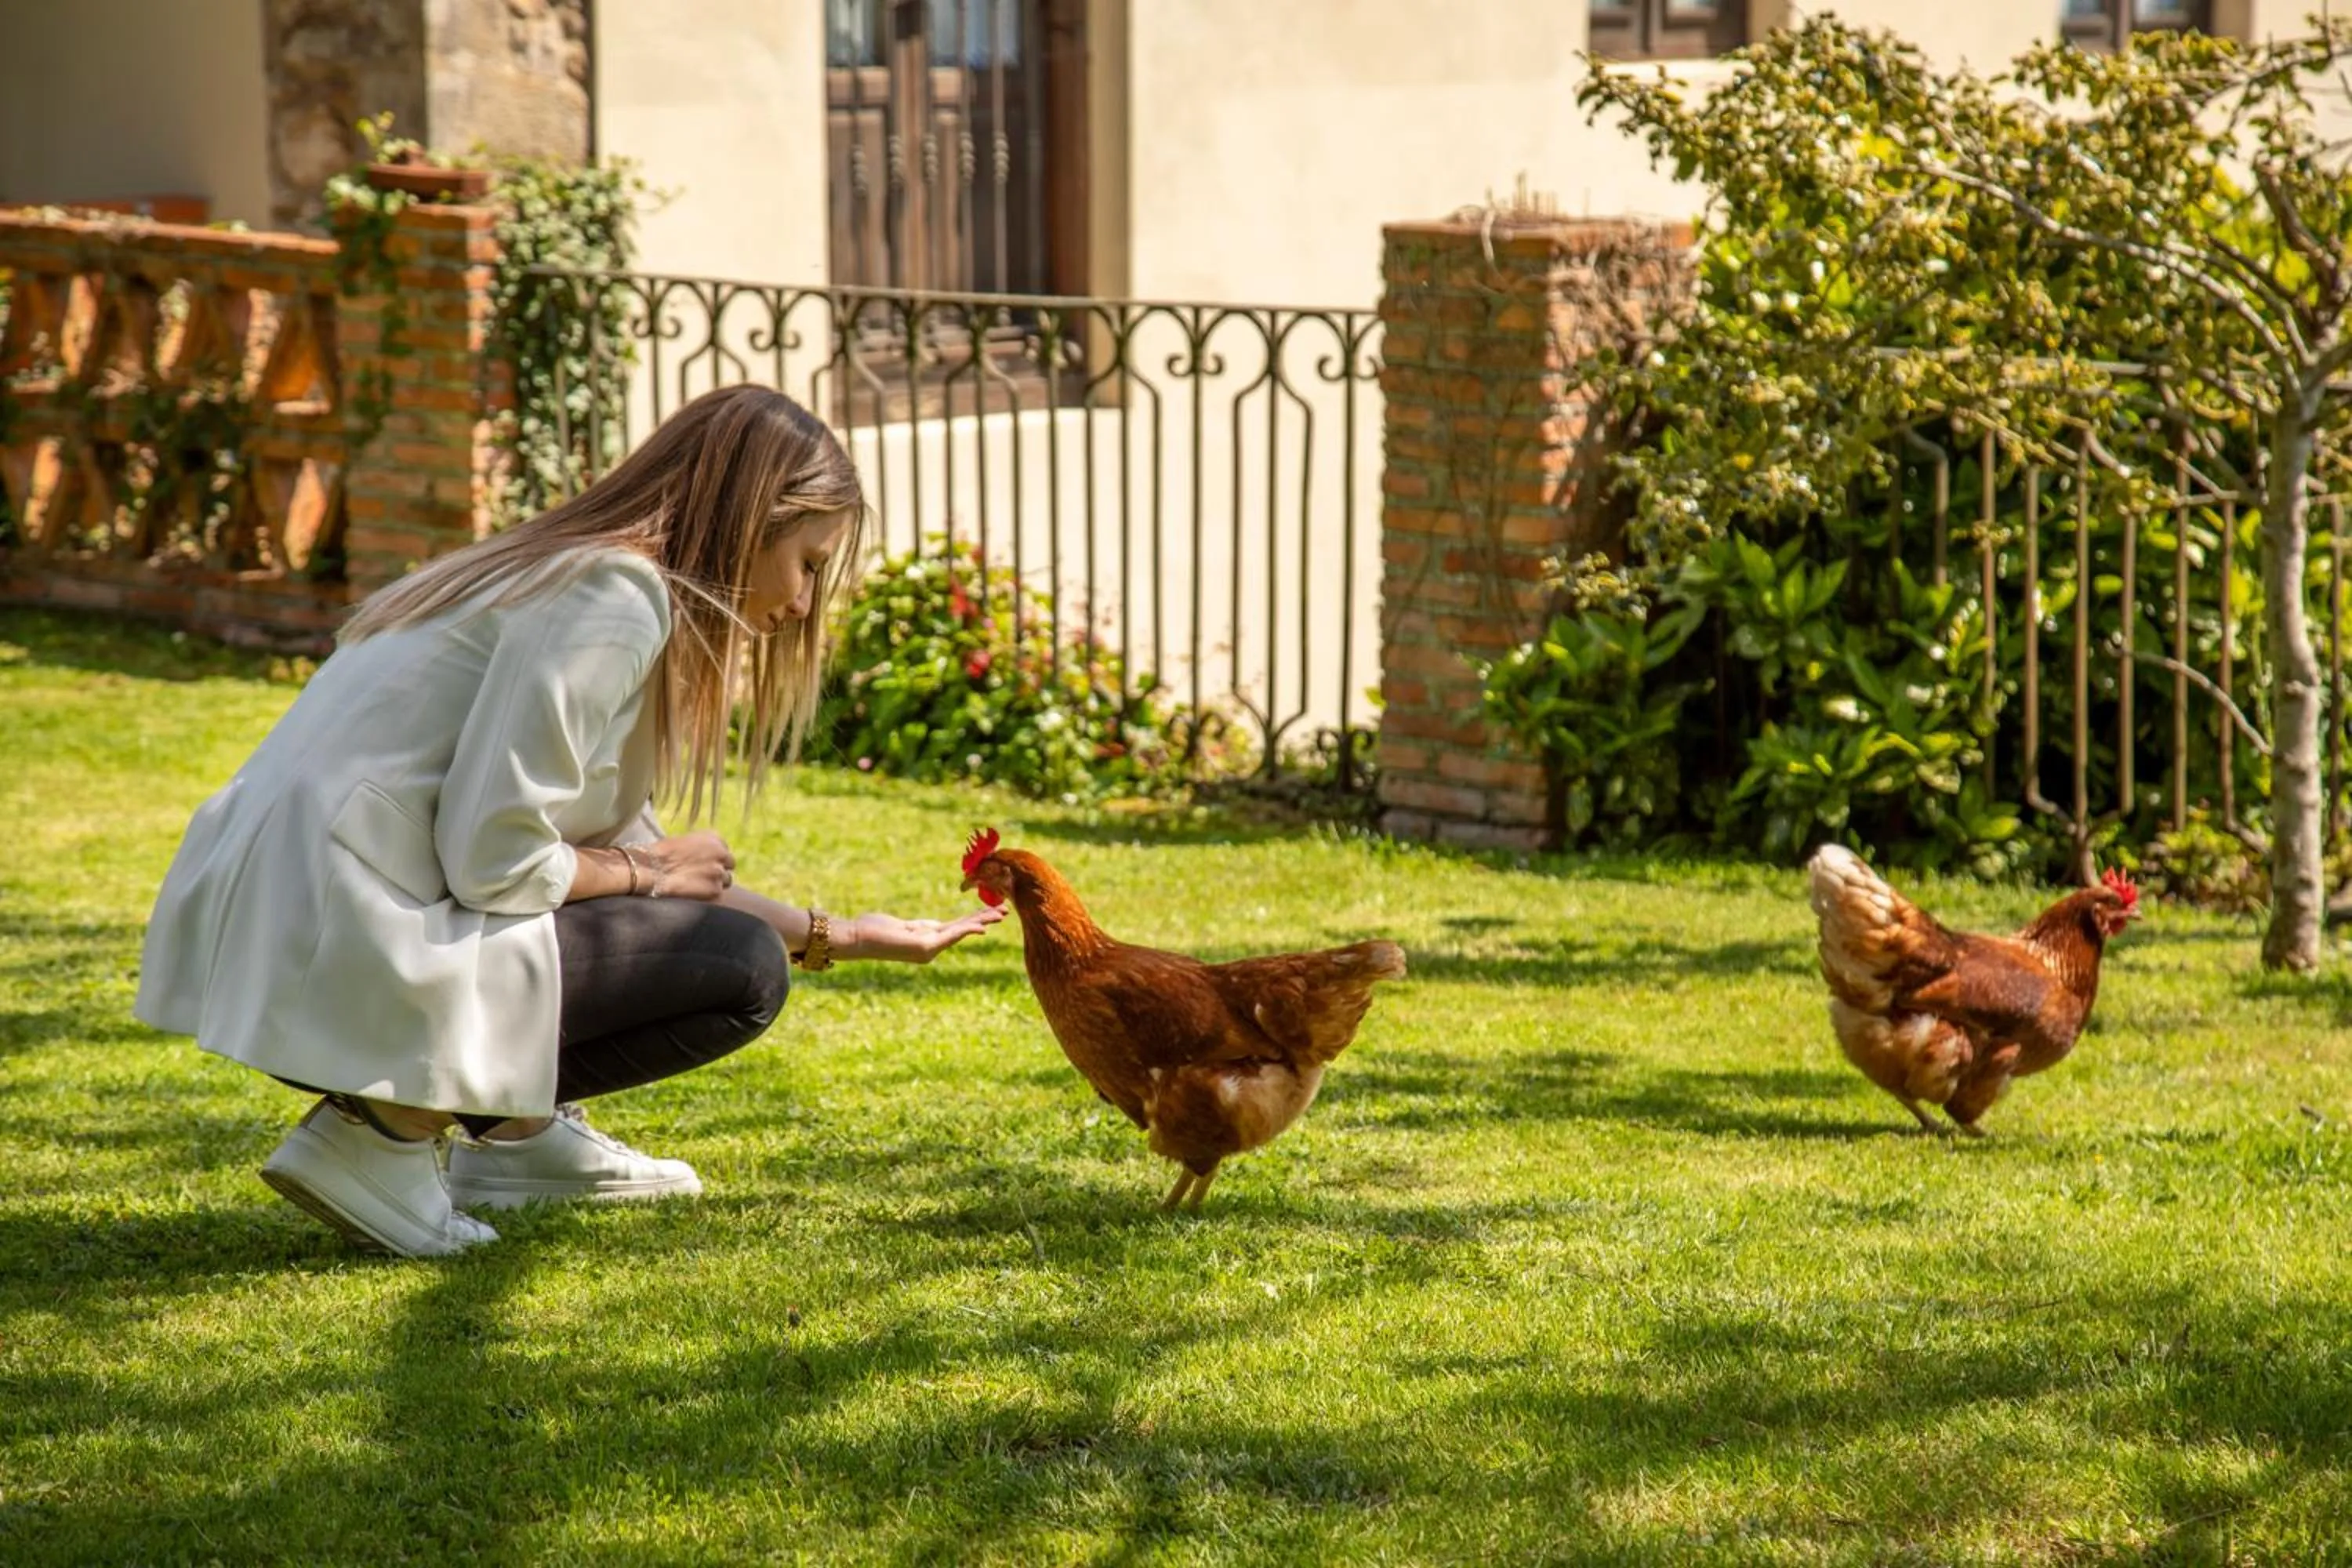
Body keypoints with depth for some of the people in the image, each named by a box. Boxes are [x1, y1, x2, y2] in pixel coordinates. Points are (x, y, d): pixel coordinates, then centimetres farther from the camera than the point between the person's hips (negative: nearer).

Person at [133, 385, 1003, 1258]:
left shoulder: (573, 572, 18)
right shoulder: (617, 599, -12)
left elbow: (624, 846, 25)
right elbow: (495, 862, -19)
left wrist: (832, 937, 25)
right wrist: (646, 875, 0)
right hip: (343, 953, -10)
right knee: (741, 971, -7)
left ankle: (518, 1130, 16)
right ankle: (391, 1127, -7)